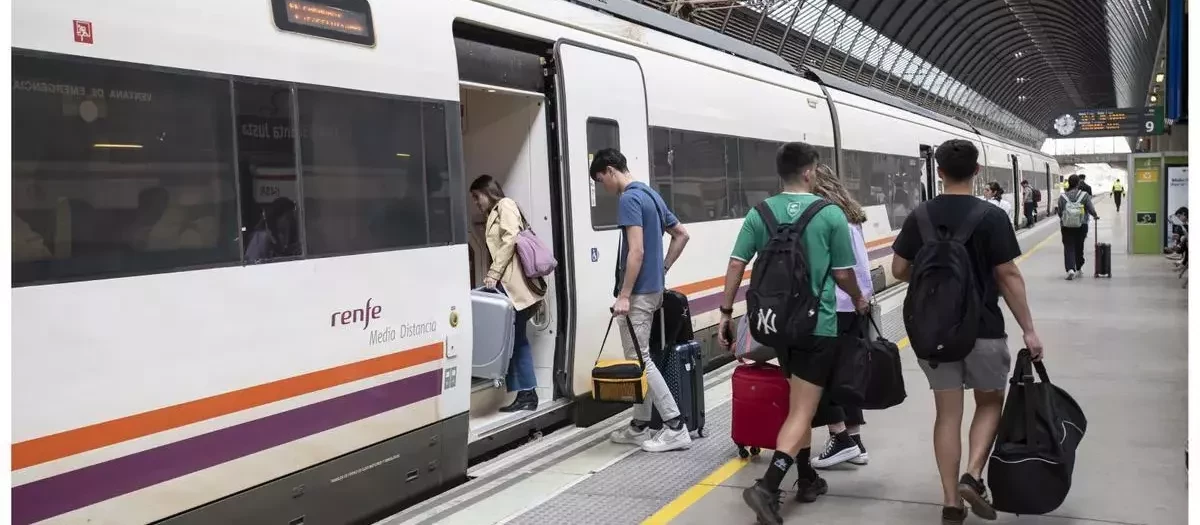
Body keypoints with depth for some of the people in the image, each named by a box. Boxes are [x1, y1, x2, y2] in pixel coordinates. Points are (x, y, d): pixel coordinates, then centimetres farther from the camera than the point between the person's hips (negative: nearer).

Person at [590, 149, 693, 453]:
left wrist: (624, 294, -21)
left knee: (639, 360, -4)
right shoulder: (651, 195, 14)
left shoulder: (629, 199, -16)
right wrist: (663, 269, 20)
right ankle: (640, 426, 20)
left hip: (639, 291, -10)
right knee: (640, 358, 14)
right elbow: (681, 234, 21)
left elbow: (636, 251, -23)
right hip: (653, 288, 10)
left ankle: (676, 426, -4)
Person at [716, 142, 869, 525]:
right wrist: (859, 301, 18)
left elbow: (736, 266, -2)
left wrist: (726, 313, 5)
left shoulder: (760, 213, 1)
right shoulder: (830, 215, -8)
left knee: (799, 403, 22)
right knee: (802, 410, -3)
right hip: (817, 324, -5)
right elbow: (843, 274, -2)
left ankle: (806, 479, 31)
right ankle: (767, 487, -18)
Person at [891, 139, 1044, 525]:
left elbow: (899, 270, 3)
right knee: (990, 403, 17)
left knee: (947, 412, 8)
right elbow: (1008, 277, -10)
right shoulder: (991, 217, -9)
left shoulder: (919, 217, -1)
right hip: (983, 329, -2)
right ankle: (973, 477, -1)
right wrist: (1028, 330, -5)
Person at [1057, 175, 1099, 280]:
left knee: (1068, 247, -1)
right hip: (1081, 225, 1)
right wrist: (1095, 215, 18)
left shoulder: (1062, 196, -4)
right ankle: (1078, 269, 27)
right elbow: (1091, 209, -4)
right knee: (1079, 247, 15)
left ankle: (1070, 269, -20)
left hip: (1067, 226, -1)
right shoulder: (1084, 195, -5)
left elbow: (1059, 212, 0)